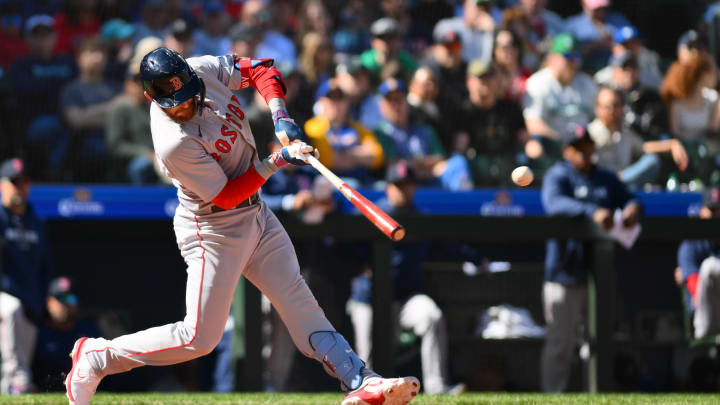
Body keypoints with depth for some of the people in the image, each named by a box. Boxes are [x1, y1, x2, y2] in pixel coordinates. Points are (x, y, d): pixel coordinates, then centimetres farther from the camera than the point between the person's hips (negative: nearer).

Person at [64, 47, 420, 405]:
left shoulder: (203, 69, -10)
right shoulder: (174, 143, -31)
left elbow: (260, 69, 4)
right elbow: (226, 195, -23)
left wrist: (281, 118, -12)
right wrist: (278, 161, -23)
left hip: (255, 213, 8)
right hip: (213, 230, -8)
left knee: (299, 303, 4)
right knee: (199, 338, -6)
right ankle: (96, 357, 6)